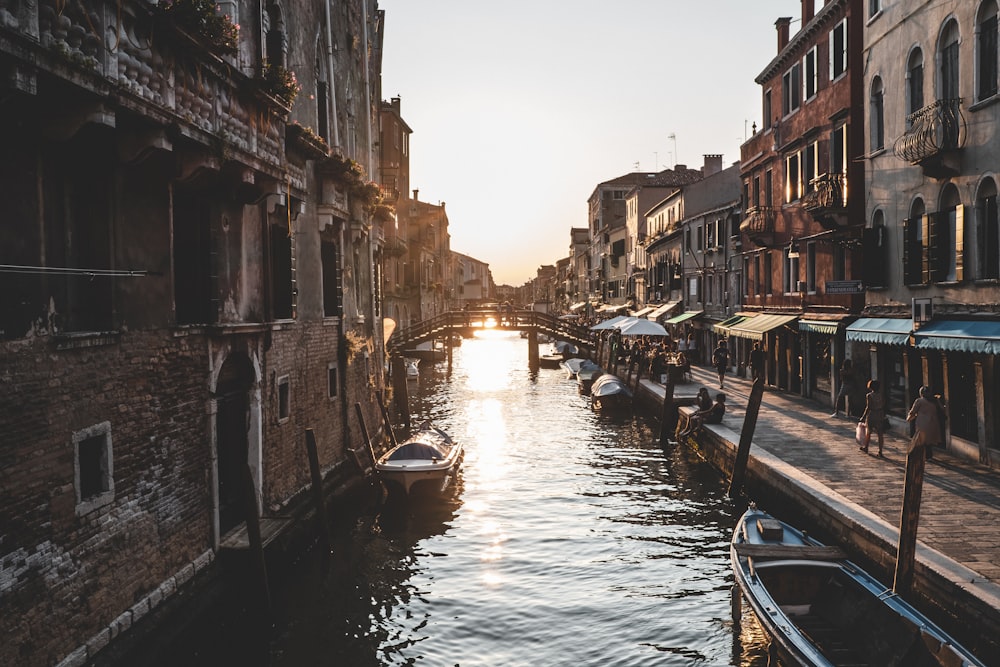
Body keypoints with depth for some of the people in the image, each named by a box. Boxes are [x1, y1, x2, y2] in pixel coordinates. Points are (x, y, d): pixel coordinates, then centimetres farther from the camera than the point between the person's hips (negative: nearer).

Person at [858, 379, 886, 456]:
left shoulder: (869, 395, -13)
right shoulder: (881, 394, 1)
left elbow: (868, 407, -16)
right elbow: (884, 405, 5)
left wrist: (863, 417, -9)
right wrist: (884, 415, 16)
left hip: (871, 415, -4)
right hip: (880, 415, 4)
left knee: (868, 432, 14)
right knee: (880, 433, 4)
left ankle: (865, 447, 30)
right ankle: (880, 451, 3)